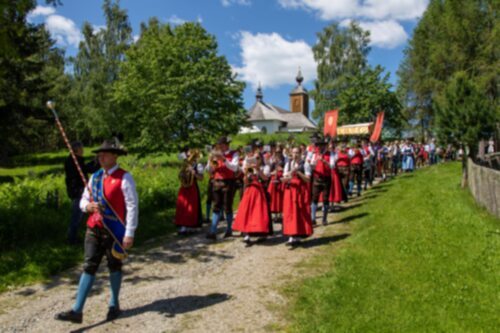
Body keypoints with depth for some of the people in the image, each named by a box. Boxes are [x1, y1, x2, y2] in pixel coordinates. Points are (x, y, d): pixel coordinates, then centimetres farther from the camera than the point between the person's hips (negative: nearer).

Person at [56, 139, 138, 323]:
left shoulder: (124, 178, -12)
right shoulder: (95, 177, 7)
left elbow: (132, 206, -15)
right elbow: (83, 199, 15)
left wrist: (129, 233, -19)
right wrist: (88, 206, -11)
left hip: (114, 231, -5)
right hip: (94, 228, 5)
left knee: (114, 266, 11)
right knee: (89, 266, 3)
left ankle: (114, 305, 28)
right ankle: (77, 310, 6)